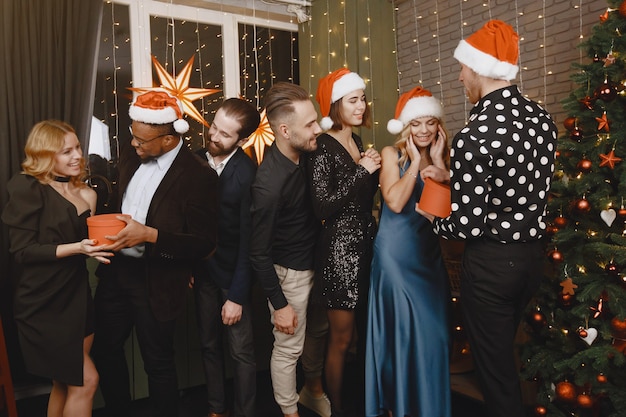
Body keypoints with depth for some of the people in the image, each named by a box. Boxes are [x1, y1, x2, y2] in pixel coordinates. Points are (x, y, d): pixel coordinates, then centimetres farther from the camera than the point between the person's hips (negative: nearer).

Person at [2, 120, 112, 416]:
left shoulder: (83, 192, 9)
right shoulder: (28, 187, -11)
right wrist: (76, 248, -27)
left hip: (77, 296, 7)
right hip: (44, 304, -7)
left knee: (66, 383, 16)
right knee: (86, 380, -4)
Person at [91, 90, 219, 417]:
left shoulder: (199, 176, -19)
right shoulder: (130, 156, 2)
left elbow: (204, 243, -19)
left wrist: (149, 235, -27)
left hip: (156, 282, -7)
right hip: (115, 271, 7)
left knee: (158, 363, 11)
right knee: (105, 350, 21)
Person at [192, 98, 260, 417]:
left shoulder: (248, 174, -19)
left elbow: (248, 240, -18)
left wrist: (237, 295, -16)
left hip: (233, 273, -5)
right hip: (202, 270, 5)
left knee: (241, 352, 7)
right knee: (209, 344, 18)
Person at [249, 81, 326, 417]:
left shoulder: (302, 153, -7)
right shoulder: (269, 183, -29)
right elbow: (258, 252, -20)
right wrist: (278, 304, -15)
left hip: (314, 260, 7)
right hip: (290, 272, -7)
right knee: (289, 347, 11)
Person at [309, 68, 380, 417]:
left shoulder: (357, 141, 10)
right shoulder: (324, 147, -13)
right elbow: (323, 206, -21)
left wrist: (374, 171, -2)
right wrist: (362, 171, -18)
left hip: (366, 243, 7)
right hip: (340, 248, -7)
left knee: (367, 330, 16)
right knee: (342, 338, 6)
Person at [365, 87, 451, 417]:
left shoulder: (442, 157, 9)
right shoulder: (392, 154, -2)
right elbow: (395, 202, -17)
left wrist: (439, 163, -9)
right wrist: (415, 161, -11)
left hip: (430, 253, 5)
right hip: (397, 254, -4)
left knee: (433, 331, 9)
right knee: (402, 330, 2)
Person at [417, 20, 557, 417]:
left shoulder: (475, 136, -24)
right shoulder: (542, 117, 0)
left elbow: (466, 227, -22)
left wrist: (429, 213, -1)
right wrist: (450, 176, 12)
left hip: (492, 262, -8)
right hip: (533, 253, 8)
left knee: (494, 364, 12)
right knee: (504, 350, 28)